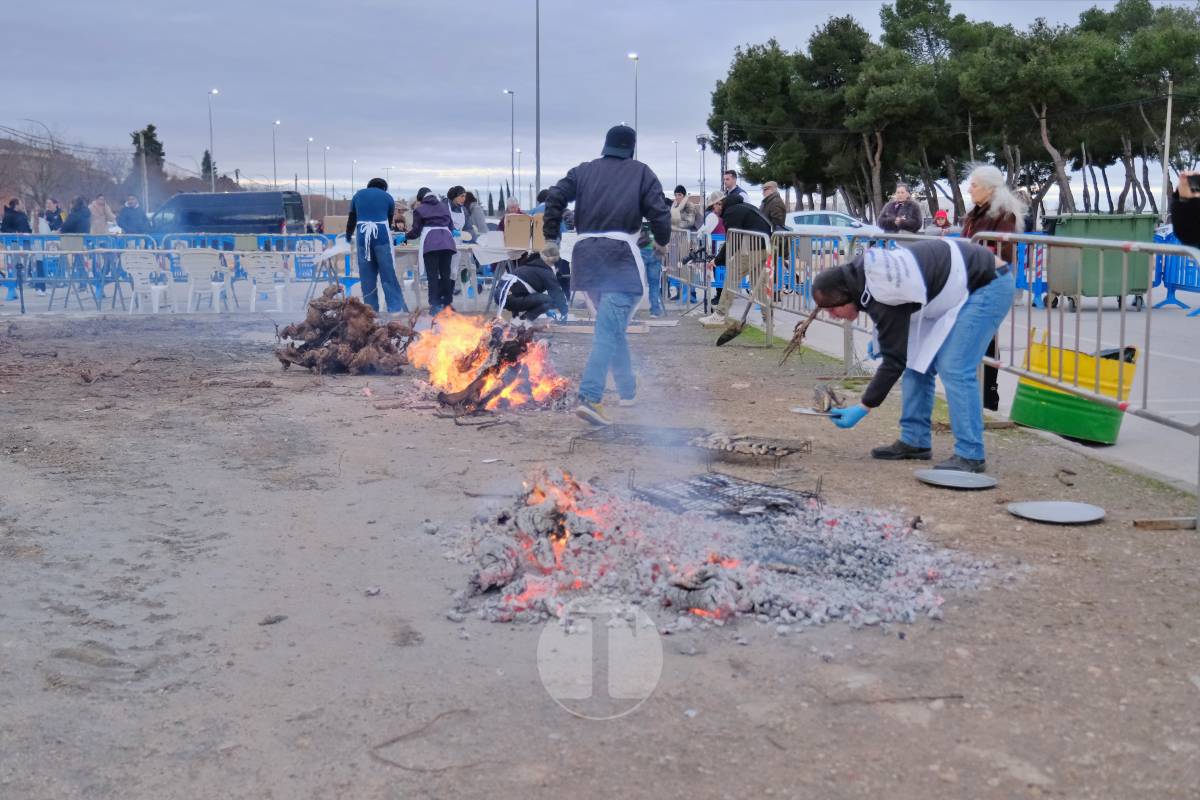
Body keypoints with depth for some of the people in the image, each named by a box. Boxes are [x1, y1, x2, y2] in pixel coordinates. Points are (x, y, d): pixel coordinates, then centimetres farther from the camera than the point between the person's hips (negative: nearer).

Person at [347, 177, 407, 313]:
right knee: (388, 272, 0)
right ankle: (396, 307, -2)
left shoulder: (358, 194, 16)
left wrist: (348, 235, 33)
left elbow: (351, 217, 20)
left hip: (362, 235, 2)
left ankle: (370, 308, 7)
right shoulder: (387, 197, 11)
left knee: (366, 274, 7)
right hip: (381, 234, -2)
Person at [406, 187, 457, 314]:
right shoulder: (444, 206, 23)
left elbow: (416, 231, 11)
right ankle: (447, 304, 7)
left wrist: (405, 236, 29)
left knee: (432, 275, -5)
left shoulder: (419, 209, 10)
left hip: (430, 243, -4)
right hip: (447, 241, 4)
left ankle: (435, 305, -12)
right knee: (446, 274, 7)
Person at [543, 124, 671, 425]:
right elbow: (659, 211, 0)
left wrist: (551, 236, 8)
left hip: (586, 253, 5)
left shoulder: (584, 171, 16)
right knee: (610, 328, -10)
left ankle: (628, 389, 30)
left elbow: (555, 197, 3)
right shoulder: (641, 173, 8)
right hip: (620, 255, -5)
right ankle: (589, 397, -24)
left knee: (612, 323, 20)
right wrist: (662, 242, 17)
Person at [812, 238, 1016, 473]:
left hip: (988, 285, -10)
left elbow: (894, 360, -22)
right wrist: (881, 337, 5)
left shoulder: (882, 297, -29)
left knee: (955, 370, -18)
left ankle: (970, 455, -12)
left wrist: (862, 408, -18)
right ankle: (915, 441, 14)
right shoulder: (863, 270, -3)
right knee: (917, 361, 8)